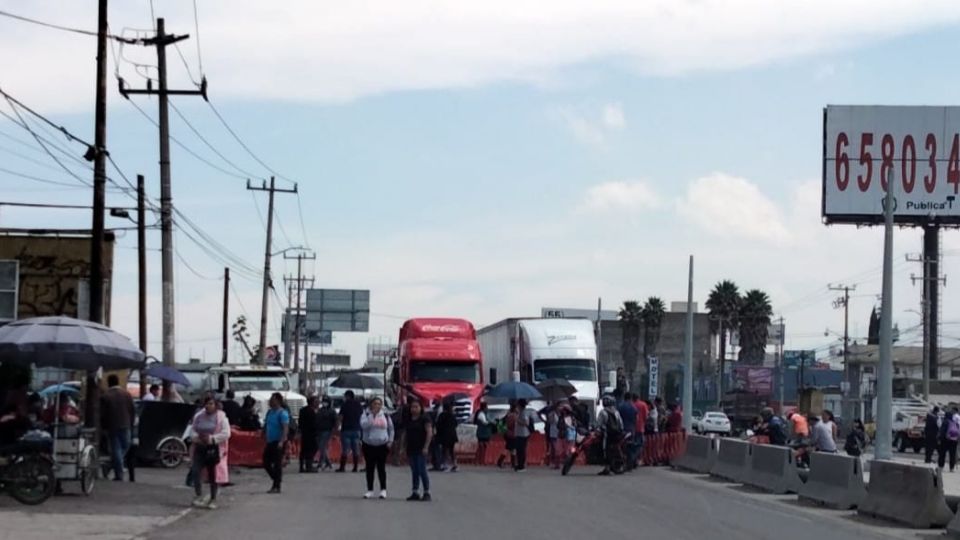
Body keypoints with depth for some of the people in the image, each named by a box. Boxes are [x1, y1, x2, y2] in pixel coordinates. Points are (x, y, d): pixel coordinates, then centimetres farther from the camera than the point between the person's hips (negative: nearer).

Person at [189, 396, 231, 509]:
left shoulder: (221, 417, -7)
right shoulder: (198, 416, 6)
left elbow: (226, 433, -12)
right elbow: (192, 429, 13)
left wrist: (212, 439, -19)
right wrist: (197, 437, -9)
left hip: (214, 449, -3)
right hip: (199, 448, 3)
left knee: (213, 475, 5)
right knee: (196, 471, -11)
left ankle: (213, 499, 17)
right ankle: (199, 497, -6)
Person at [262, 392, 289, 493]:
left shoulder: (282, 413, -13)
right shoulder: (270, 412, 13)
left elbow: (286, 428, -21)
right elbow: (266, 426, 21)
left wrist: (281, 441, -29)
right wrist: (265, 437, 14)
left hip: (278, 442, -9)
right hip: (270, 442, 9)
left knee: (277, 464, -5)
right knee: (266, 463, 10)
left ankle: (276, 486, 1)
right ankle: (276, 480, 25)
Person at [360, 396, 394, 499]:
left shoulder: (385, 416, 7)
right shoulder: (366, 414, 0)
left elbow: (391, 429, 16)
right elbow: (364, 425, -18)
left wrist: (390, 441, 7)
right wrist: (372, 415, -20)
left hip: (382, 445, 0)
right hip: (369, 445, 0)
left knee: (381, 468, 1)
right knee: (370, 468, 4)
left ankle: (383, 489, 7)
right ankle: (370, 490, 10)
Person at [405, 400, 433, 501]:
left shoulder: (424, 418, -6)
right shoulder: (409, 419, 13)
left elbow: (429, 433, -11)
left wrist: (425, 447, -17)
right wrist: (404, 447, 13)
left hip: (420, 450, -6)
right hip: (411, 449, 6)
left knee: (422, 471, -9)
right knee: (414, 472, 9)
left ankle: (427, 492, -3)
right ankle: (415, 493, 12)